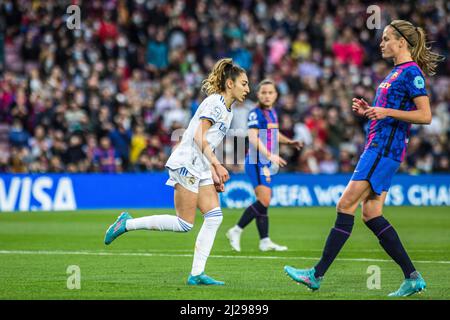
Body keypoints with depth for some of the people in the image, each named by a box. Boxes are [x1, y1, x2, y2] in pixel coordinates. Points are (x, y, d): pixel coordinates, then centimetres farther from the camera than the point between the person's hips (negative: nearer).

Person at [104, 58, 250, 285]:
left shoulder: (227, 110, 19)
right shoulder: (215, 102, -10)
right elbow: (198, 137, -18)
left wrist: (215, 173, 16)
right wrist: (216, 163, -26)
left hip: (201, 170, 10)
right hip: (186, 164, -10)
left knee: (214, 217, -2)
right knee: (184, 224, -10)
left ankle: (197, 274, -3)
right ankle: (128, 223, 0)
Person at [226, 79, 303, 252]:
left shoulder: (272, 113, 14)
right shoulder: (255, 113, -12)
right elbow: (253, 137, -24)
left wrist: (289, 142, 17)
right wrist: (269, 155, -34)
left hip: (267, 163, 9)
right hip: (256, 161, -9)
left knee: (263, 202, 9)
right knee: (264, 201, -16)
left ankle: (265, 241, 12)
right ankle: (236, 231, -8)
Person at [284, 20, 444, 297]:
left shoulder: (411, 72, -10)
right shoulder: (397, 72, 19)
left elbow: (425, 116, -17)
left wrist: (386, 111, -22)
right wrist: (369, 111, 12)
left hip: (385, 149, -10)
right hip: (378, 148, 10)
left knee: (346, 205, -11)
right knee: (372, 214, 6)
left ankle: (317, 275, -8)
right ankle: (413, 278, 7)